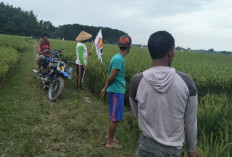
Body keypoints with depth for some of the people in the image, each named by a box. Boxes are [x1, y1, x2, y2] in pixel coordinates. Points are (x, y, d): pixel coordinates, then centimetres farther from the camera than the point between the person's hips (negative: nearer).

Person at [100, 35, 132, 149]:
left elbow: (111, 76, 11)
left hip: (117, 91, 9)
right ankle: (110, 142, 13)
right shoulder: (119, 59, -21)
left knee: (114, 116, 21)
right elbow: (111, 77, -21)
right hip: (117, 91, -9)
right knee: (116, 118, 1)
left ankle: (110, 135, 36)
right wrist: (106, 87, -7)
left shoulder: (117, 57, 9)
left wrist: (106, 87, 12)